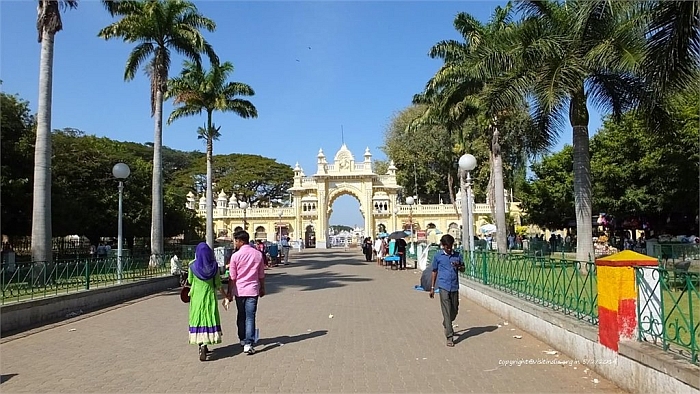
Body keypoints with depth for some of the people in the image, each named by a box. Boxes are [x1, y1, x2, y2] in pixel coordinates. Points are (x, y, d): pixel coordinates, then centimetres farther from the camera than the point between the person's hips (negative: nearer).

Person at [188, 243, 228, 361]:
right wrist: (225, 296, 8)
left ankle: (201, 345, 13)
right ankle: (204, 345, -9)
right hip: (210, 296, 0)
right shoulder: (214, 266, -7)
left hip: (196, 297, 0)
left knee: (198, 319, 11)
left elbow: (190, 281, 5)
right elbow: (218, 284, -3)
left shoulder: (192, 266, -8)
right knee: (209, 319, 3)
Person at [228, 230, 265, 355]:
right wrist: (262, 288, 20)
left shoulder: (235, 256, -8)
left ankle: (243, 340, 28)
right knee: (250, 317, 0)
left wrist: (229, 293, 6)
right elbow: (261, 275, 8)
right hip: (253, 290, 1)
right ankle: (248, 343, -8)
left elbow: (232, 277, -3)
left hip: (239, 290, -1)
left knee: (241, 316, 16)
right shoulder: (258, 254, 1)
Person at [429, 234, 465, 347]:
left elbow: (463, 269, 14)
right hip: (443, 287, -3)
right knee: (447, 311, -7)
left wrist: (458, 266, -10)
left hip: (454, 287, 3)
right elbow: (434, 272, 9)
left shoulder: (457, 255, 7)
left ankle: (446, 325, 42)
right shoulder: (437, 256, 2)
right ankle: (450, 337, -4)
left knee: (454, 310, 13)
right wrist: (432, 288, 9)